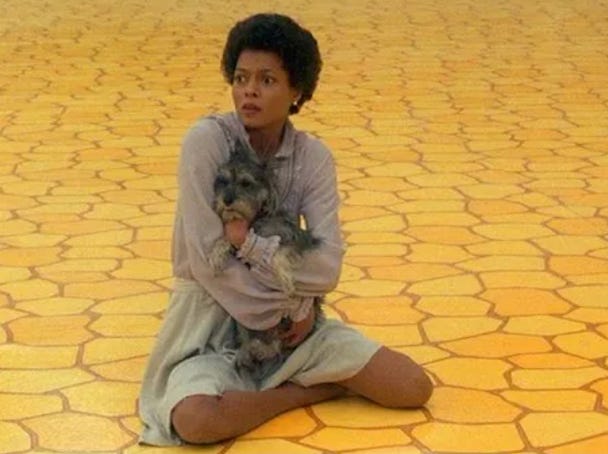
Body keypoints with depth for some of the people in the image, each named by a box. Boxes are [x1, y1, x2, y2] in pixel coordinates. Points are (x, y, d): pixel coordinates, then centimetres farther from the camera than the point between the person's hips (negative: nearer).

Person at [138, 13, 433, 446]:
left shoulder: (313, 157, -5)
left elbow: (327, 268, -15)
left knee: (413, 387, -11)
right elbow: (207, 260, -22)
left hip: (290, 314, 3)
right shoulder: (207, 140, -17)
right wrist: (289, 308, -17)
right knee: (194, 419, -35)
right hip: (211, 313, -3)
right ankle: (309, 388, -8)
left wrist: (250, 243, -25)